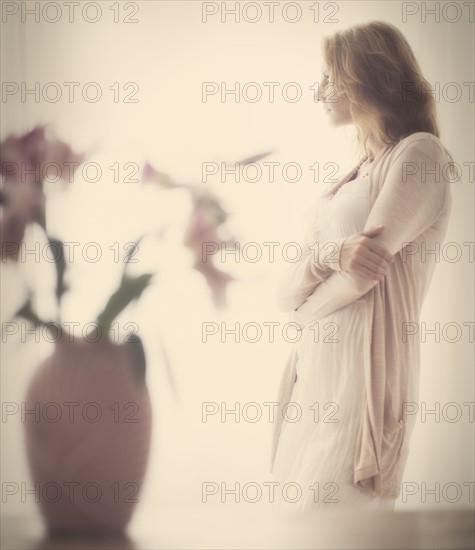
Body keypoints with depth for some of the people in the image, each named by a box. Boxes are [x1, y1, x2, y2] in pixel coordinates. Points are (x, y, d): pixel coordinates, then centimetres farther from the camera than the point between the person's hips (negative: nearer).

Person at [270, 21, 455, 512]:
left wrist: (305, 311, 5)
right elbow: (286, 293, 10)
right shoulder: (351, 179, 20)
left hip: (362, 374, -8)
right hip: (311, 375, 8)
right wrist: (332, 254, -12)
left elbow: (366, 271, -14)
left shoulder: (419, 153, -4)